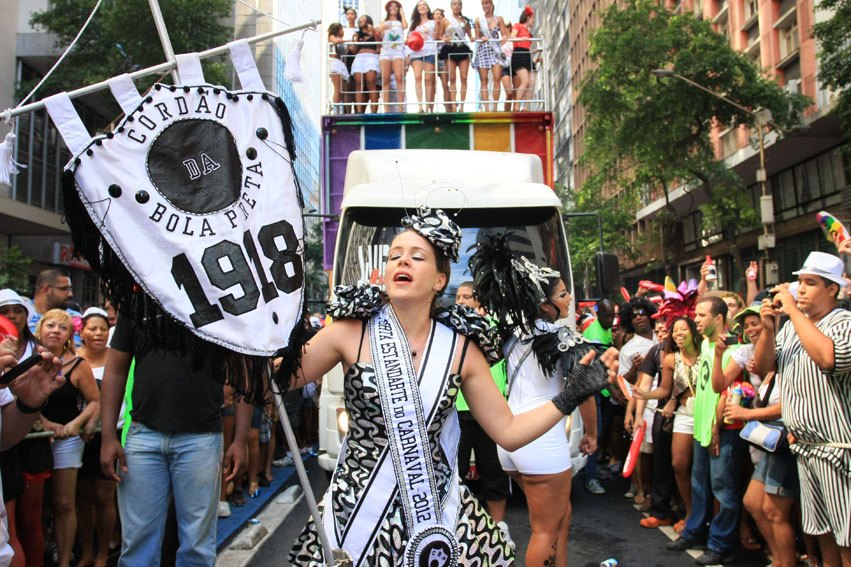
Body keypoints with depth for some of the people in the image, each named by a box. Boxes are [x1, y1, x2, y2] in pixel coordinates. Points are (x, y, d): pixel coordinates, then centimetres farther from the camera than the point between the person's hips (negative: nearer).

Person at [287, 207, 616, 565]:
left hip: (435, 515, 1)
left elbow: (508, 432, 0)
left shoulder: (461, 349, -4)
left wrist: (571, 396, -8)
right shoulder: (350, 333, -9)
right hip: (359, 510, -1)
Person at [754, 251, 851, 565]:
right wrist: (768, 328, -10)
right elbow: (764, 365, 7)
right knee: (823, 530, 18)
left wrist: (793, 311, -23)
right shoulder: (792, 326, 10)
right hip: (804, 447, 7)